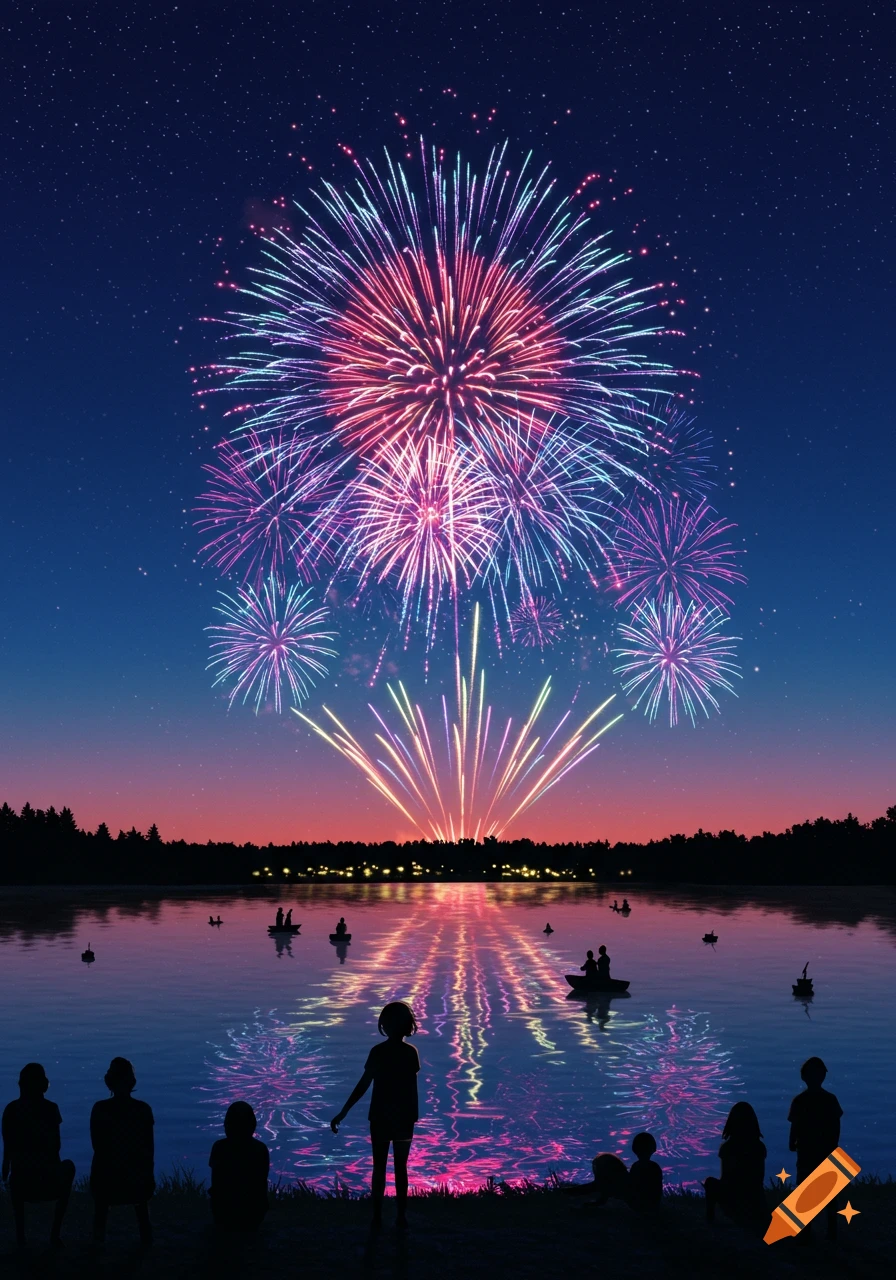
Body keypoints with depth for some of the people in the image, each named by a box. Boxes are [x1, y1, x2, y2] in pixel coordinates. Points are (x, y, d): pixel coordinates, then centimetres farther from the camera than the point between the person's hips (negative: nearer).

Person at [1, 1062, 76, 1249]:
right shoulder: (50, 1108, -5)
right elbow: (56, 1145, 0)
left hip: (22, 1180, 2)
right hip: (49, 1179, -2)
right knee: (68, 1167, 33)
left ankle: (20, 1235, 27)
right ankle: (55, 1234, 24)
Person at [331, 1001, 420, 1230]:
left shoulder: (378, 1052, -10)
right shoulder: (411, 1053, -4)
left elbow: (363, 1085, -13)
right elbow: (413, 1088, 0)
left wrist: (343, 1113, -11)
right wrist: (414, 1116, 12)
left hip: (380, 1118, -1)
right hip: (404, 1118, 1)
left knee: (379, 1168, 9)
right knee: (400, 1169, 10)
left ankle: (377, 1216, 9)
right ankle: (401, 1216, 11)